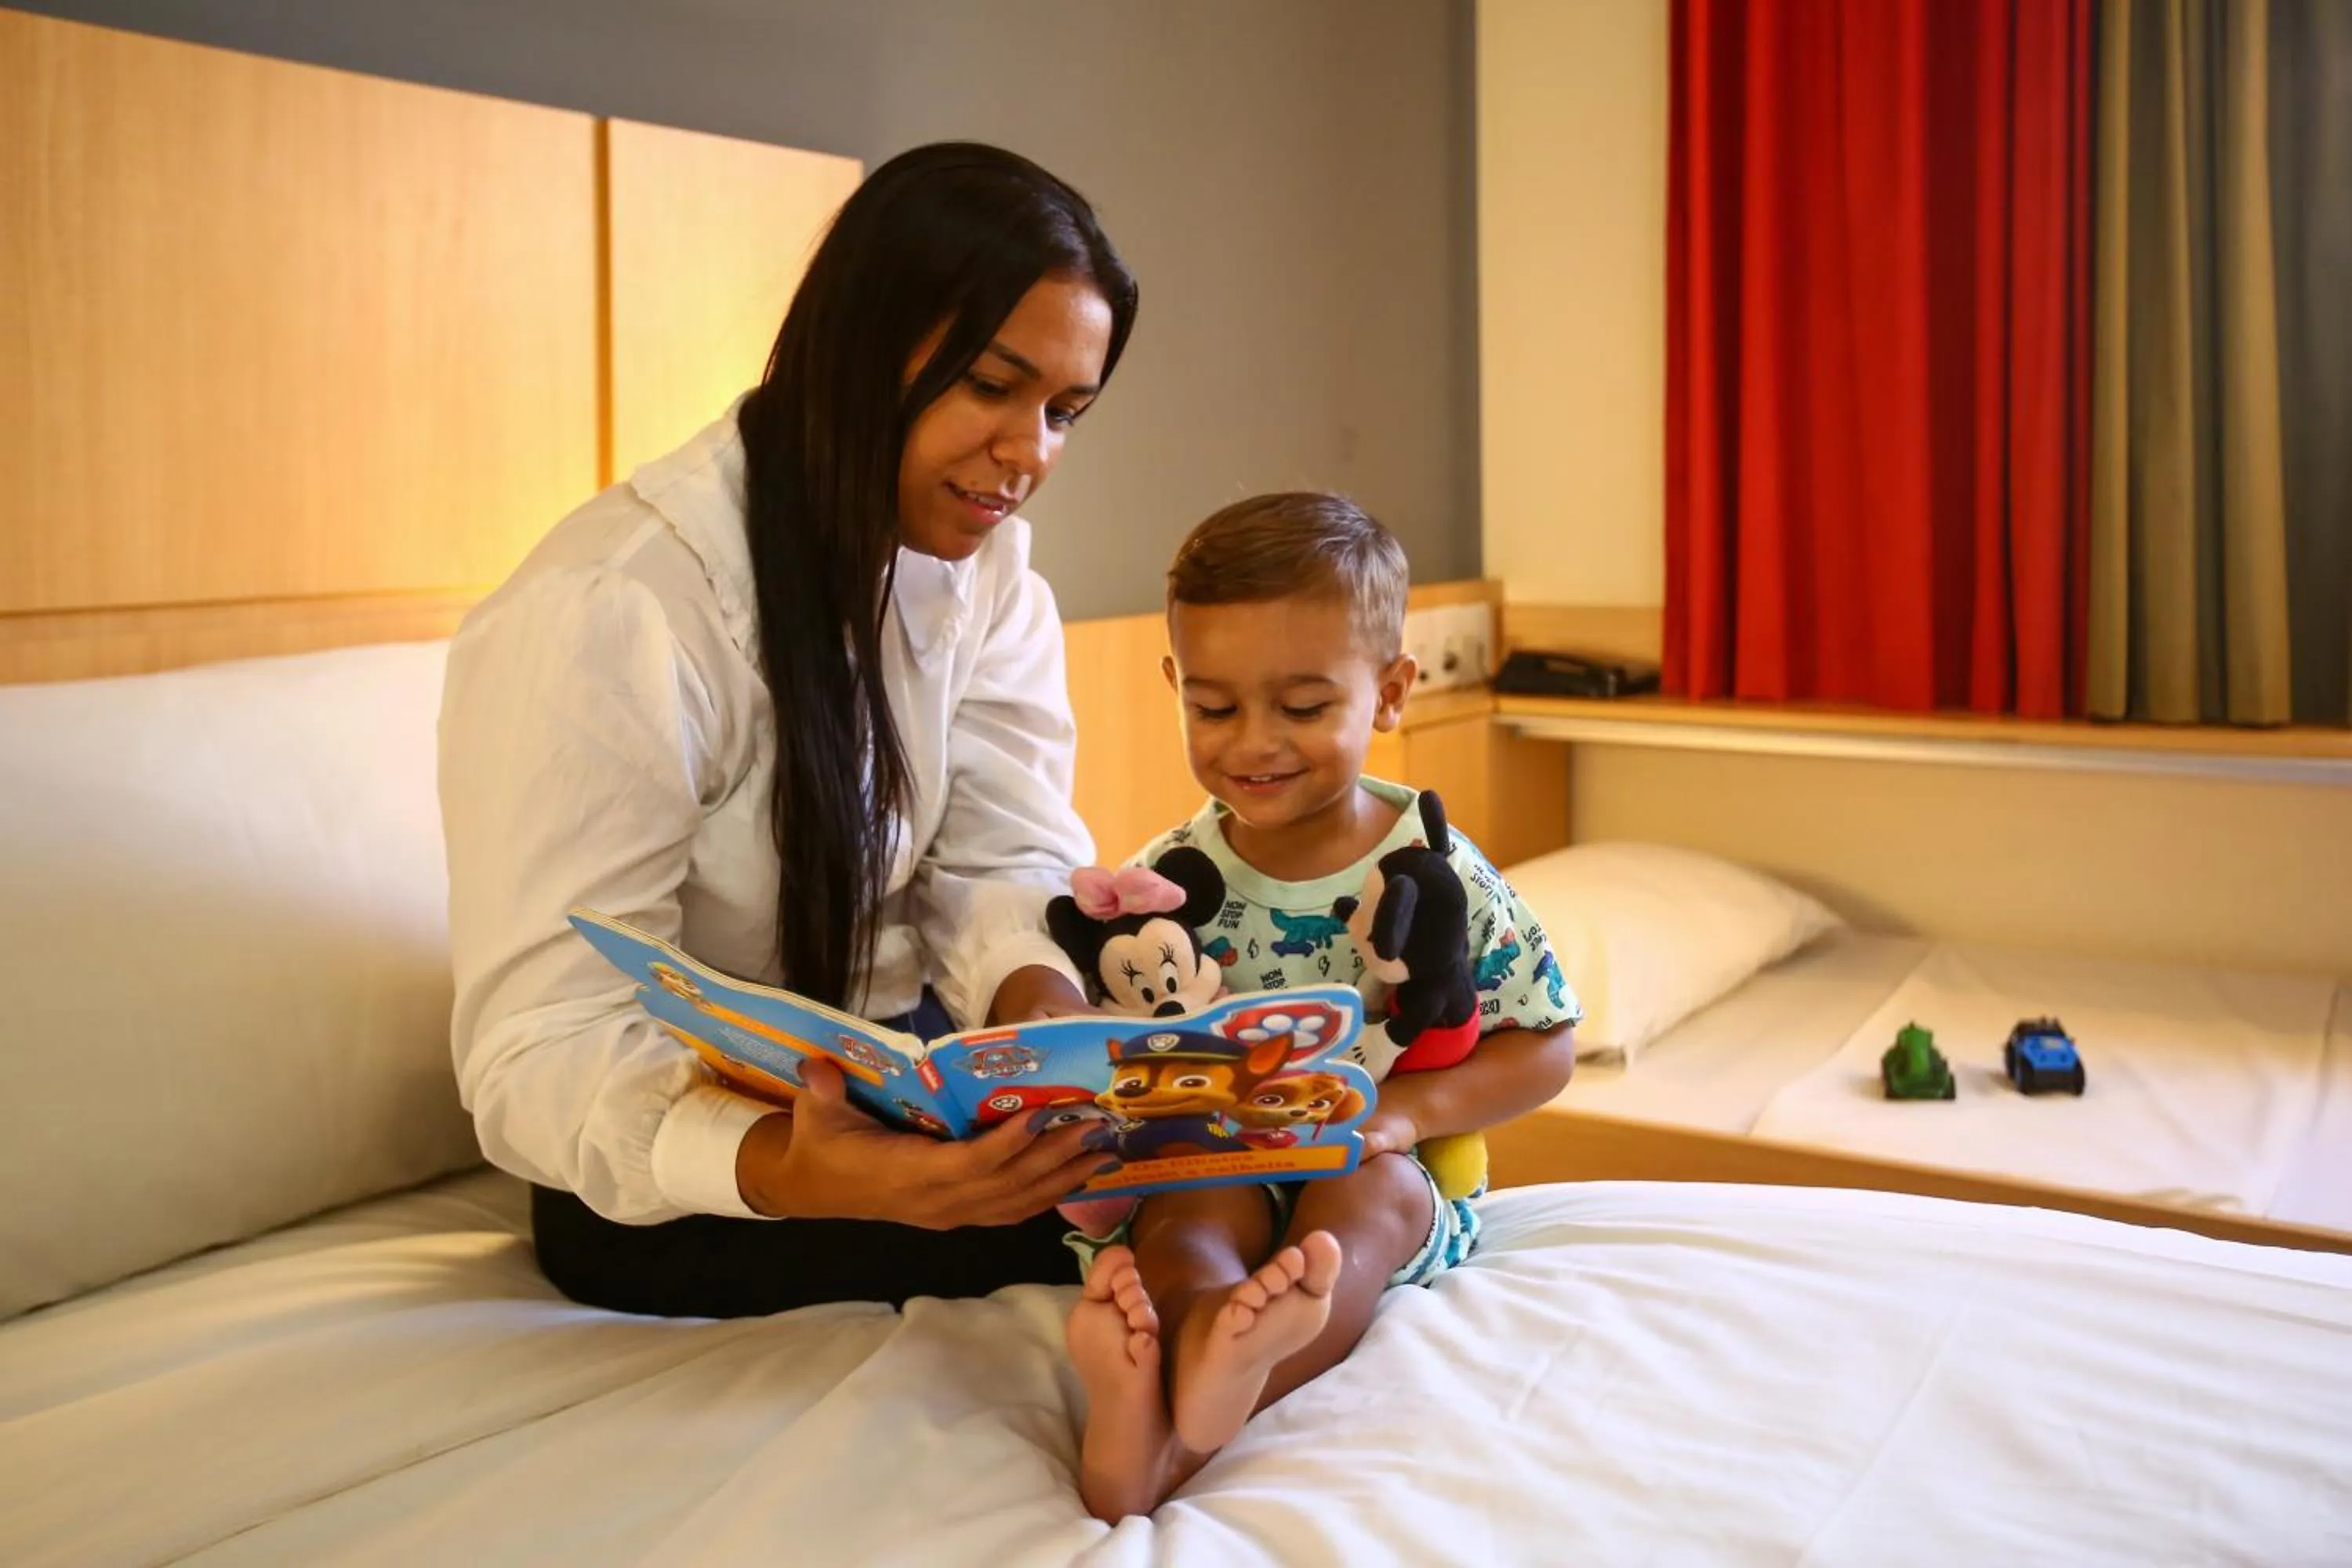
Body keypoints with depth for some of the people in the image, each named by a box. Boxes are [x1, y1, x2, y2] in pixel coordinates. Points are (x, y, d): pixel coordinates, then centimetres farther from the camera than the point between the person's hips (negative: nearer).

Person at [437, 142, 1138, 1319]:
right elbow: (540, 1051, -26)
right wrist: (800, 1171, -46)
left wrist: (1049, 1014, -30)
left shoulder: (984, 569, 1)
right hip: (674, 1188, -7)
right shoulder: (606, 612, -23)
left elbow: (1003, 864, -6)